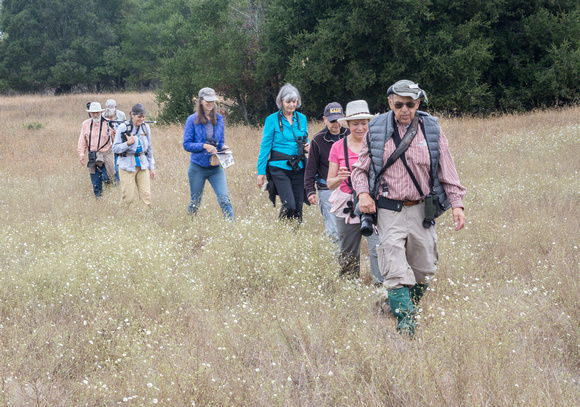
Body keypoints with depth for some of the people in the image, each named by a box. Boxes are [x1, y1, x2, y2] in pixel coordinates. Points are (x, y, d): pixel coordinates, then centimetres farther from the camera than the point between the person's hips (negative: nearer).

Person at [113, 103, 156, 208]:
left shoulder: (146, 127, 7)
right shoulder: (123, 128, -6)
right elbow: (115, 148, -4)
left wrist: (152, 167, 14)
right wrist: (128, 143, -21)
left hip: (143, 166, 4)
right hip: (127, 166, -4)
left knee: (146, 195, -4)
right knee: (129, 198, -4)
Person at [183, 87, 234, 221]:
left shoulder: (219, 119, 7)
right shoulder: (192, 120, -3)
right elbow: (186, 144, -5)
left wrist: (223, 147, -8)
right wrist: (204, 146, -19)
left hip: (216, 166, 2)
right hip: (198, 167, -2)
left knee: (224, 199, -13)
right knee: (195, 202, 10)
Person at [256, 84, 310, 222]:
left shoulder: (301, 119, 11)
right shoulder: (272, 120, -2)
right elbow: (265, 146, 0)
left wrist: (308, 147, -1)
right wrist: (261, 171, -3)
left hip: (298, 168, 5)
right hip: (279, 168, -4)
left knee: (298, 207, 2)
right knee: (289, 205, -16)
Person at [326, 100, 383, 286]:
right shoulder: (338, 147, 4)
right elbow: (330, 183, 6)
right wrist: (339, 178, -16)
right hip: (347, 206, 2)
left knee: (378, 249, -17)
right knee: (348, 254, 9)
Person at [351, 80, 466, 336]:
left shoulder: (432, 130, 2)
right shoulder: (377, 130, 1)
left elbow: (447, 171, 7)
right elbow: (360, 169, 9)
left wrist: (457, 204, -2)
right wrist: (363, 193, -10)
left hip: (422, 210, 2)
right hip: (389, 211, -2)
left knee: (423, 271, 9)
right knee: (396, 273, -11)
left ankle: (412, 310, 32)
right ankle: (405, 326, -13)